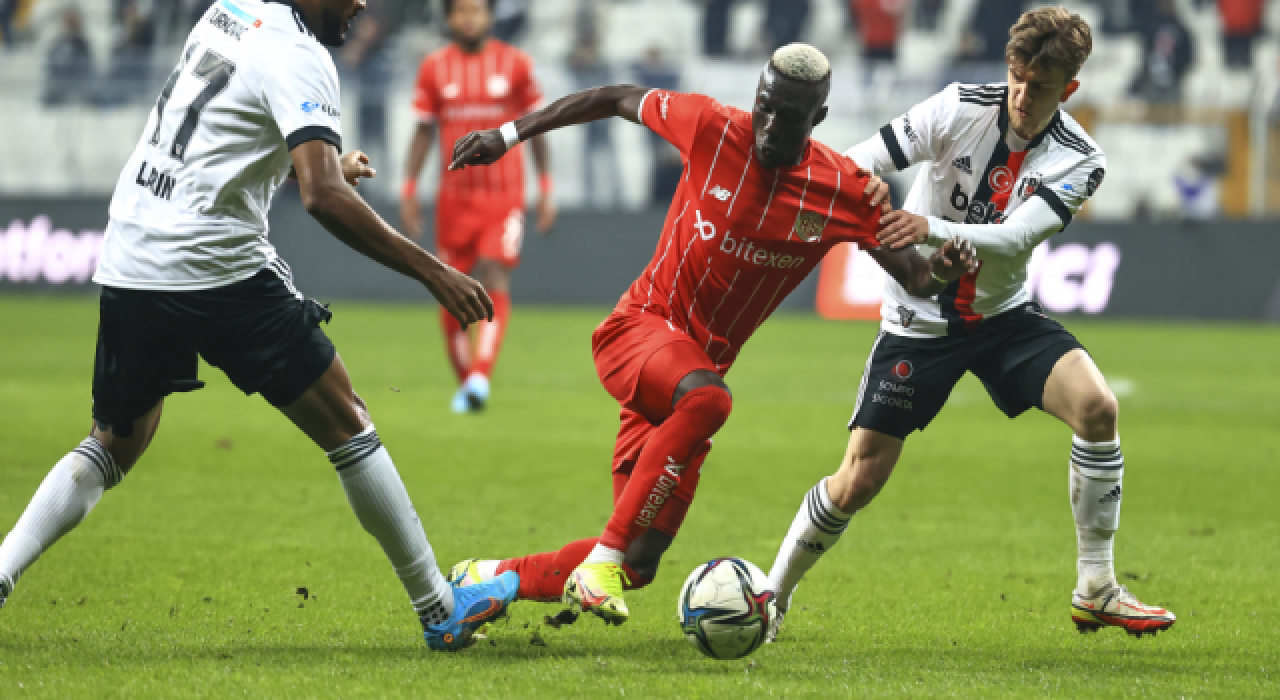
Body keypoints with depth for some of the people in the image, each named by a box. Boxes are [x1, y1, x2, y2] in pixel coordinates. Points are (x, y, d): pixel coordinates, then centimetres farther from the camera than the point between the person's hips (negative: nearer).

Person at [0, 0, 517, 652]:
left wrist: (325, 161, 40)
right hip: (218, 272, -7)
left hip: (126, 266, 8)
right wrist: (431, 271, -20)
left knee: (113, 446, 20)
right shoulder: (299, 58, -11)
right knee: (347, 426, 2)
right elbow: (323, 198, -23)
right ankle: (441, 610, 6)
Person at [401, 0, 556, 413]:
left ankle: (480, 378, -27)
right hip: (454, 198, 2)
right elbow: (424, 131, 8)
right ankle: (465, 382, 18)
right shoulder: (434, 68, 3)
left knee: (495, 279, -18)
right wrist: (410, 190, 2)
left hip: (504, 195, -2)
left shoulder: (515, 64, 0)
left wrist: (546, 189, 3)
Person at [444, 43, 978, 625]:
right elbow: (617, 99, 6)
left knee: (637, 562, -1)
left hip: (698, 367, 4)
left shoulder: (843, 190, -4)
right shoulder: (712, 128, -8)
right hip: (640, 327, -4)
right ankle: (600, 563, -36)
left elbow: (912, 276, 0)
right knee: (708, 398, -41)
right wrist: (508, 135, 8)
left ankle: (488, 577, 23)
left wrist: (942, 271, -24)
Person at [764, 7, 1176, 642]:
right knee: (859, 482, -6)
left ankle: (1095, 594, -14)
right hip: (920, 321, -1)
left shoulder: (1080, 161, -12)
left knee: (1096, 404, -24)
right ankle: (772, 597, 20)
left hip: (1004, 314, 2)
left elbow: (1016, 237, -27)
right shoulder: (959, 110, -15)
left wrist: (933, 229, -43)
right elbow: (854, 167, -15)